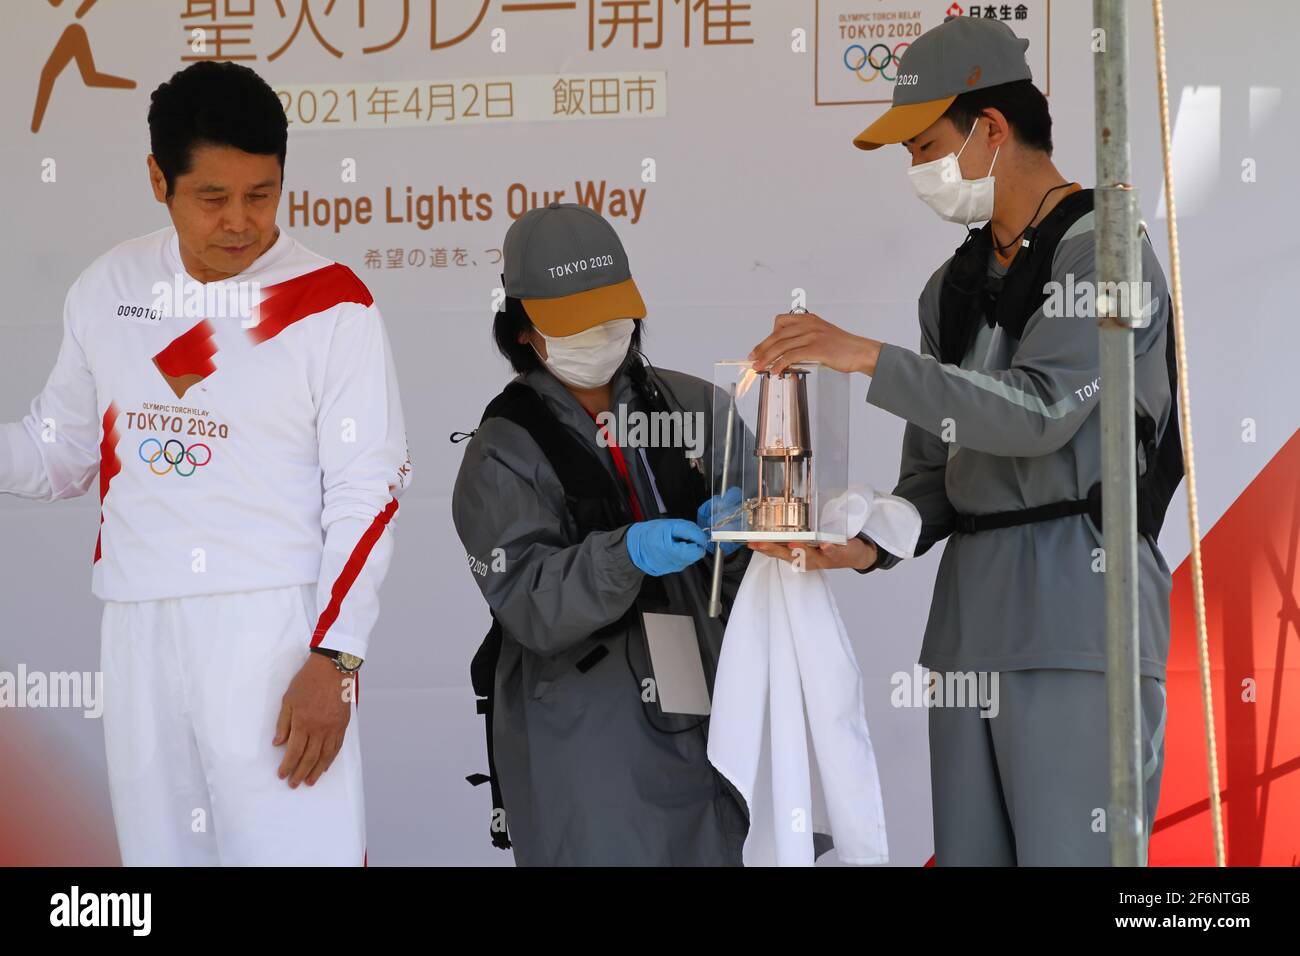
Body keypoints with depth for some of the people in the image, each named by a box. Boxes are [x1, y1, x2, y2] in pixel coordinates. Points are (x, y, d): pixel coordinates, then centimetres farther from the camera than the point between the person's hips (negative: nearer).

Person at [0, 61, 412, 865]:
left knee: (294, 846, -9)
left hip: (276, 630, -4)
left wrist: (332, 659, -14)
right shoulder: (108, 290, 7)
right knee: (160, 850, 10)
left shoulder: (332, 307, -6)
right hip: (140, 628, 5)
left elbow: (367, 493, -8)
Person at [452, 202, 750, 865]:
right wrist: (625, 555, -30)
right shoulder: (504, 450, -3)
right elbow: (527, 602, -15)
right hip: (580, 737, -4)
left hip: (697, 720, 4)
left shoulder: (692, 406, 8)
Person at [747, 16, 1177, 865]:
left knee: (1070, 853, -11)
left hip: (1079, 610, -8)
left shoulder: (1100, 250, -4)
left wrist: (867, 357, -20)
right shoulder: (954, 288, 20)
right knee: (969, 852, 8)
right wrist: (870, 546, -4)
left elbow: (1040, 412, -17)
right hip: (970, 612, 8)